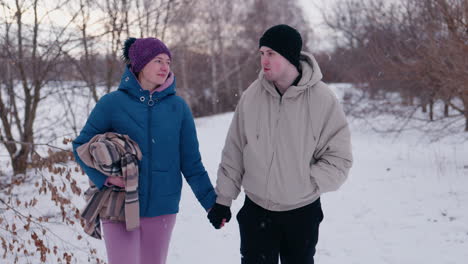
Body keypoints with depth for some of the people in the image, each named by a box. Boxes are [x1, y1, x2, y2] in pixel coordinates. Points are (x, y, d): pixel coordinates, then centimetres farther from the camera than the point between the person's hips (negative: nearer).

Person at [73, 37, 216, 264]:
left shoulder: (178, 107, 2)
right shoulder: (112, 103, -5)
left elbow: (191, 161, 6)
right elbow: (82, 145, 2)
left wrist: (211, 202, 2)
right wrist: (104, 176, -14)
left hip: (162, 209, 3)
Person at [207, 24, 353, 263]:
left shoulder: (322, 99, -14)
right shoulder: (252, 95, -6)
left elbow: (339, 158, -10)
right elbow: (234, 152, 2)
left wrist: (305, 184, -18)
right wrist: (223, 198, 3)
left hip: (302, 212, -1)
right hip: (256, 209, 1)